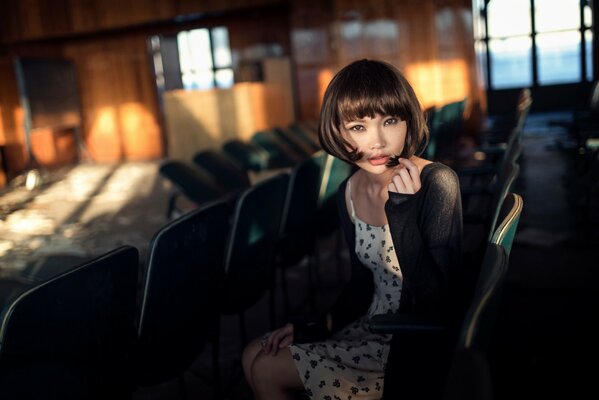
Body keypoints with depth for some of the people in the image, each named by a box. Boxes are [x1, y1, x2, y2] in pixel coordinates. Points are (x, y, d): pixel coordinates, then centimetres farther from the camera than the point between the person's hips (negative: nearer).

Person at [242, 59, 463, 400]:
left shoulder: (437, 182, -22)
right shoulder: (349, 192, -2)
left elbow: (434, 304, -26)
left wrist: (400, 210, -31)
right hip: (372, 329, 7)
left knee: (267, 369, -3)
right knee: (256, 358, 11)